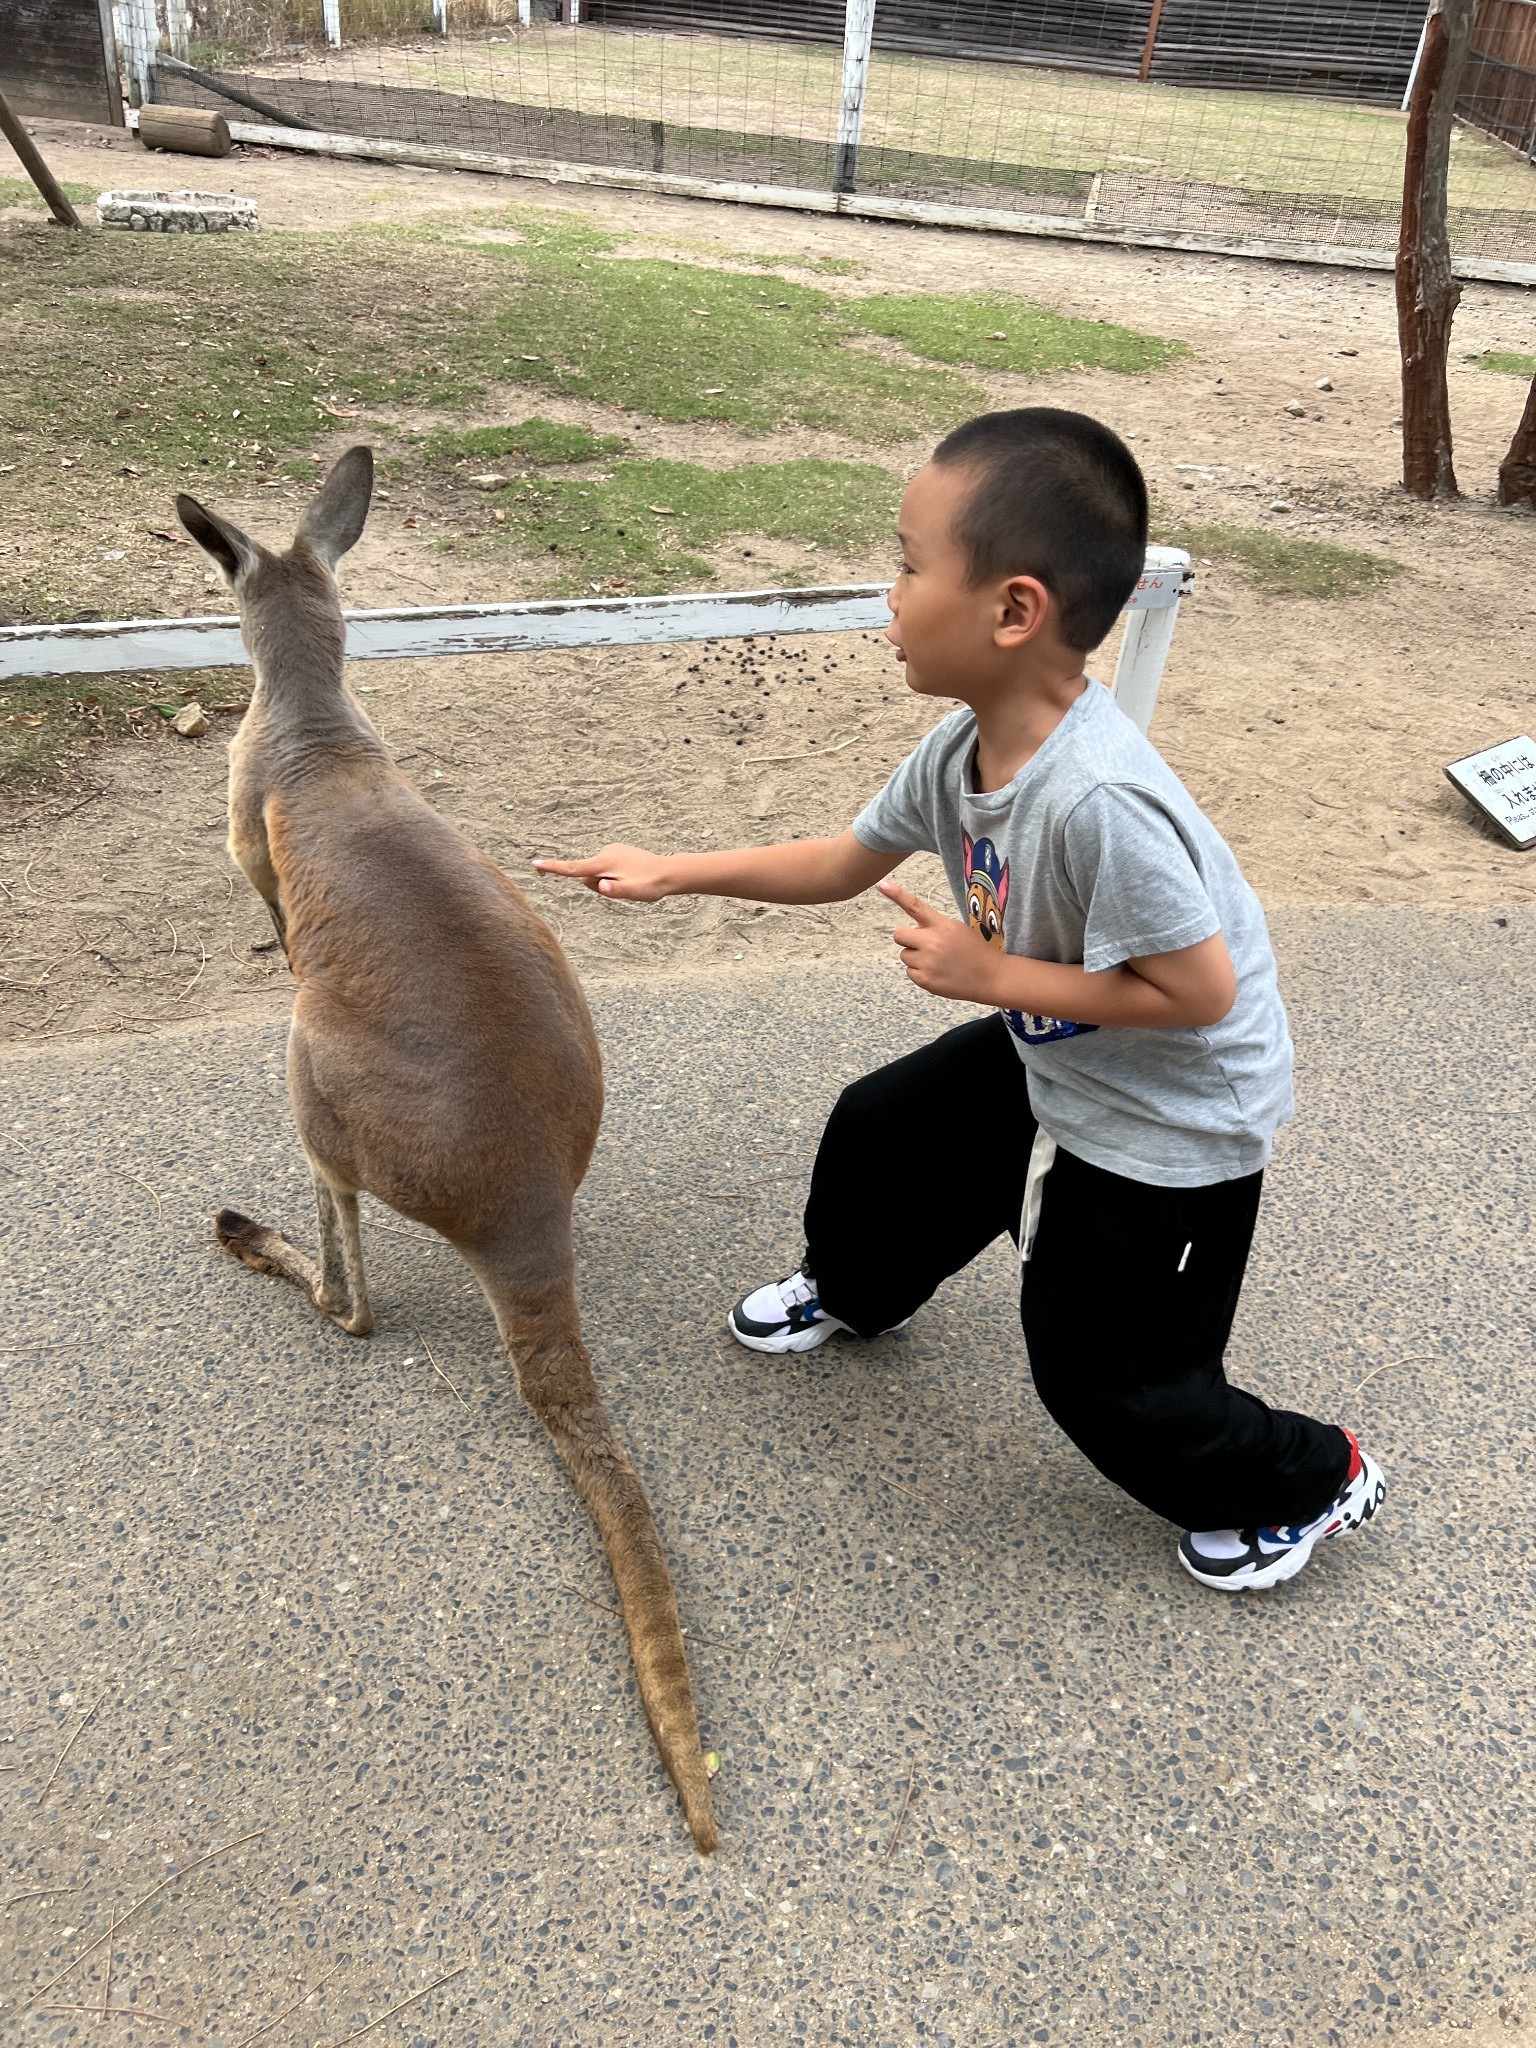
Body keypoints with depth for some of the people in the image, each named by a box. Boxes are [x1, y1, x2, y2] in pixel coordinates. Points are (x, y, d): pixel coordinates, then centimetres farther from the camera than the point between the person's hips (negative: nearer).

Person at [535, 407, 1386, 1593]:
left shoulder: (1097, 800, -39)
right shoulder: (960, 750, -11)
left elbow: (1200, 992, -32)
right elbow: (843, 864, 4)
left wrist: (989, 975, -27)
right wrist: (673, 873, 0)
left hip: (1170, 1119, -8)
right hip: (1050, 1056, 8)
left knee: (1100, 1370, 6)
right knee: (881, 1134, 18)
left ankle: (1305, 1480, 31)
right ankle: (856, 1292, 50)